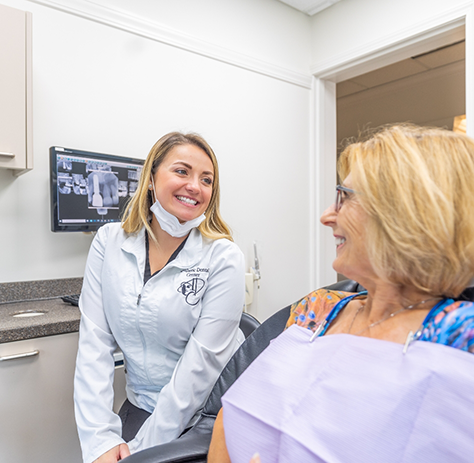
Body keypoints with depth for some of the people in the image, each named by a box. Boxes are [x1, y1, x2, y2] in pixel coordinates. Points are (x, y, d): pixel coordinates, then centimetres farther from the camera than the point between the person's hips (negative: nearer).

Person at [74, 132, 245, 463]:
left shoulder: (223, 258, -16)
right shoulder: (109, 242, -5)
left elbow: (201, 363, -16)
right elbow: (95, 342, -7)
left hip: (207, 416, -2)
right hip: (140, 407, 3)